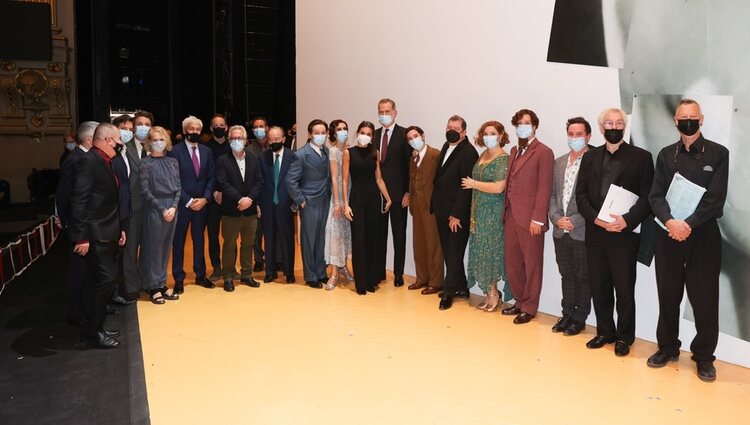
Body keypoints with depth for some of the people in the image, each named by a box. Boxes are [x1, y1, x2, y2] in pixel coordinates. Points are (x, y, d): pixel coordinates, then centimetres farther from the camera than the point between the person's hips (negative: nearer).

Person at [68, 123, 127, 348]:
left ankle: (94, 327, 25)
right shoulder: (88, 161, -15)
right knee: (105, 280, -6)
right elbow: (79, 200, -21)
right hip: (95, 236, -9)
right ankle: (93, 331, 7)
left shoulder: (105, 162, 14)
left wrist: (119, 228, 19)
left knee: (99, 281, 14)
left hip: (107, 234, 9)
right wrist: (81, 236, -23)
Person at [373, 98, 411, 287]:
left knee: (399, 234, 5)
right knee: (379, 233, 10)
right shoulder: (375, 135, 10)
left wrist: (408, 192, -11)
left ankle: (398, 274, 13)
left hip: (398, 193, -4)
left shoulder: (404, 134, -5)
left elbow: (410, 164, -8)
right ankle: (379, 271, 21)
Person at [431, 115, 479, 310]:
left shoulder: (468, 152, -14)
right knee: (448, 252, 14)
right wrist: (436, 206, 10)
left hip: (457, 213, -8)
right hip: (442, 211, 8)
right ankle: (460, 288, 26)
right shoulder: (446, 146, 11)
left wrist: (456, 214, -20)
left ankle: (448, 292, 10)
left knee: (454, 254, 2)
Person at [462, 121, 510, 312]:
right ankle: (491, 293, 18)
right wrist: (473, 213, 11)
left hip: (493, 213, -8)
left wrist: (473, 184, -11)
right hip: (479, 211, 8)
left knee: (489, 252, -1)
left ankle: (492, 294, 13)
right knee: (481, 251, 9)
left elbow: (498, 187, -22)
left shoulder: (503, 159, -12)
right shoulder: (483, 155, 12)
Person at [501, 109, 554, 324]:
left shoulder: (543, 152, -7)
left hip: (530, 218, -7)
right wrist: (506, 212, 10)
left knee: (532, 265, 5)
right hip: (511, 216, 7)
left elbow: (544, 188, -12)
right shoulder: (514, 151, 16)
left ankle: (529, 307, 17)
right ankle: (520, 301, 27)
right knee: (512, 263, 12)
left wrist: (537, 219, -16)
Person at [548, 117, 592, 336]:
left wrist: (574, 221, -15)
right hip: (560, 231, 6)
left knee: (582, 277, 6)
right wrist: (556, 218, -2)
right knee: (566, 275, 15)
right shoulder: (559, 162, 12)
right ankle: (567, 314, 26)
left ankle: (579, 318, 17)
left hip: (582, 231, -6)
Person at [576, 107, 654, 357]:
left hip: (625, 233, -3)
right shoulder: (590, 157, 11)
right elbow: (581, 194, 5)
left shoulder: (641, 157, 1)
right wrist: (596, 218, -11)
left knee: (625, 289, 4)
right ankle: (604, 332, 24)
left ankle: (624, 337, 19)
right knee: (598, 287, 10)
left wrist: (627, 220, -18)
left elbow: (647, 196, -4)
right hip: (595, 233, 3)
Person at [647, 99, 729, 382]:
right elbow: (656, 195, 0)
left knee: (704, 299, 2)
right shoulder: (666, 155, 9)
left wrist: (689, 224, -17)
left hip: (703, 235, -2)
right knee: (668, 296, 10)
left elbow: (715, 199, -8)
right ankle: (668, 348, 25)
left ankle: (704, 357, 18)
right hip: (668, 235, 2)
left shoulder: (718, 154, 1)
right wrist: (670, 221, -18)